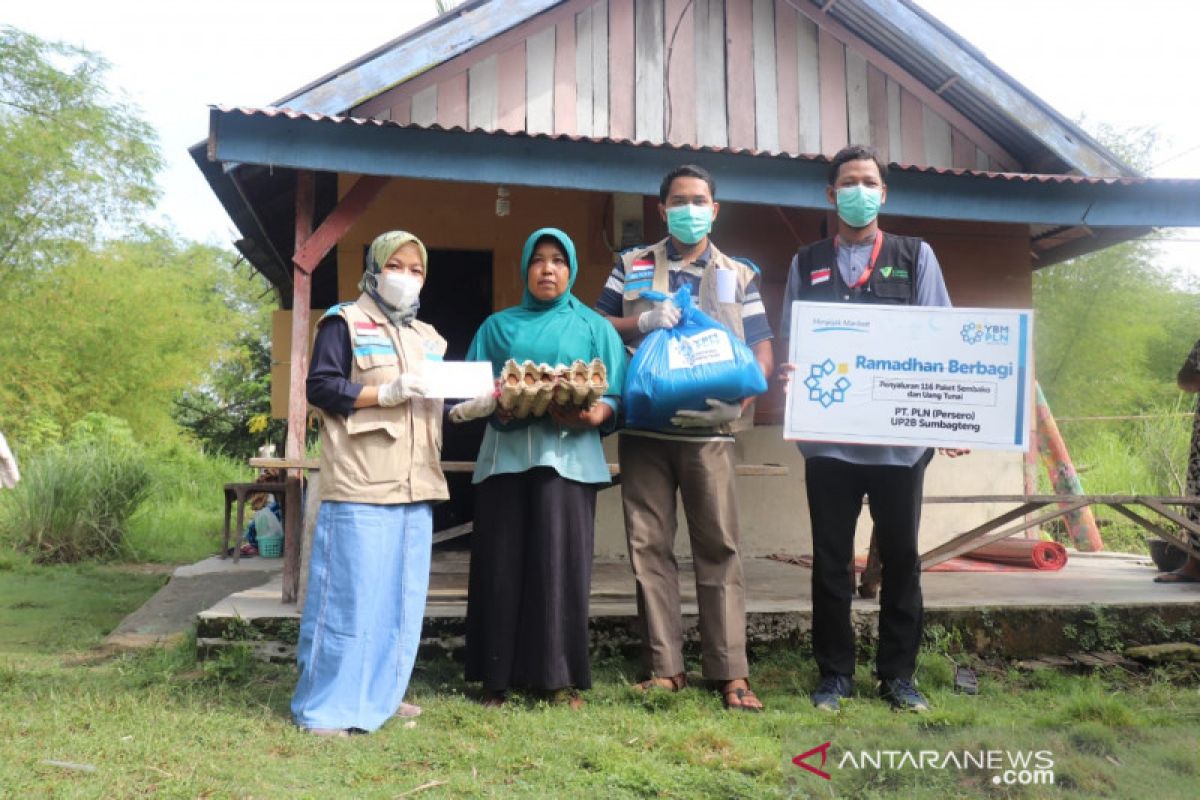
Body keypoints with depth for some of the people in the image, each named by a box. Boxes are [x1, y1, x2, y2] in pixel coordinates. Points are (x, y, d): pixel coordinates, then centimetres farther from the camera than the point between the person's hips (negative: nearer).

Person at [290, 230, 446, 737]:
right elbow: (320, 387, -7)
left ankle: (380, 693, 21)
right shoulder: (344, 322, 2)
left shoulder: (429, 338, 22)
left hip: (415, 485, 7)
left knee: (403, 595, 9)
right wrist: (387, 392, -16)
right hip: (361, 484, -7)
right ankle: (325, 705, 4)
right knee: (350, 594, -6)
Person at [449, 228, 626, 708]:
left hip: (568, 454, -1)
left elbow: (615, 397, 4)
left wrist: (590, 417, -17)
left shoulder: (594, 327, 13)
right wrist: (495, 406, -12)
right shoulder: (497, 326, 17)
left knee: (561, 561, -5)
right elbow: (471, 391, 9)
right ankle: (498, 675, 7)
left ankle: (562, 676, 4)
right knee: (502, 562, -1)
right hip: (506, 453, 2)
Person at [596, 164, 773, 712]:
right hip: (643, 427, 1)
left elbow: (762, 348, 7)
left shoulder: (740, 275, 13)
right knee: (648, 546, 2)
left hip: (708, 430, -1)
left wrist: (743, 395, -12)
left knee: (719, 546, -3)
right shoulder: (631, 266, 13)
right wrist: (642, 322, -9)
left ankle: (731, 672, 2)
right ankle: (665, 667, 11)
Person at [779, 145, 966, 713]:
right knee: (830, 559, 5)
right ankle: (834, 674, 18)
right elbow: (789, 342, 9)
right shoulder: (806, 264, 11)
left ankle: (897, 673, 21)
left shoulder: (916, 257, 10)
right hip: (829, 438, 0)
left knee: (900, 556, 8)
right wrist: (786, 373, -14)